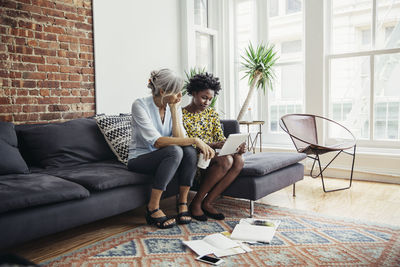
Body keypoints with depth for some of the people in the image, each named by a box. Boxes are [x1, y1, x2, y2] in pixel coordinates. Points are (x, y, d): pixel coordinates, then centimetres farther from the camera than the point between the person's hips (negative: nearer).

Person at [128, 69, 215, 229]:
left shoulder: (175, 108, 1)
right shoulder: (140, 105, -17)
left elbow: (180, 139, -13)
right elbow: (157, 142, -28)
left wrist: (174, 110, -16)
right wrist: (194, 140, -31)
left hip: (163, 158, 5)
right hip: (139, 160, -5)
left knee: (189, 150, -26)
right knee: (174, 151, -33)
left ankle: (183, 203, -15)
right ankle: (153, 208, -26)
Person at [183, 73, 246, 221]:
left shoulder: (212, 113, 14)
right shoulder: (182, 115, -4)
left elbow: (221, 139, 8)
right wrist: (212, 145, -29)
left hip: (212, 154, 6)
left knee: (238, 161, -25)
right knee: (226, 160, -33)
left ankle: (207, 203, -17)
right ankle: (196, 203, -18)